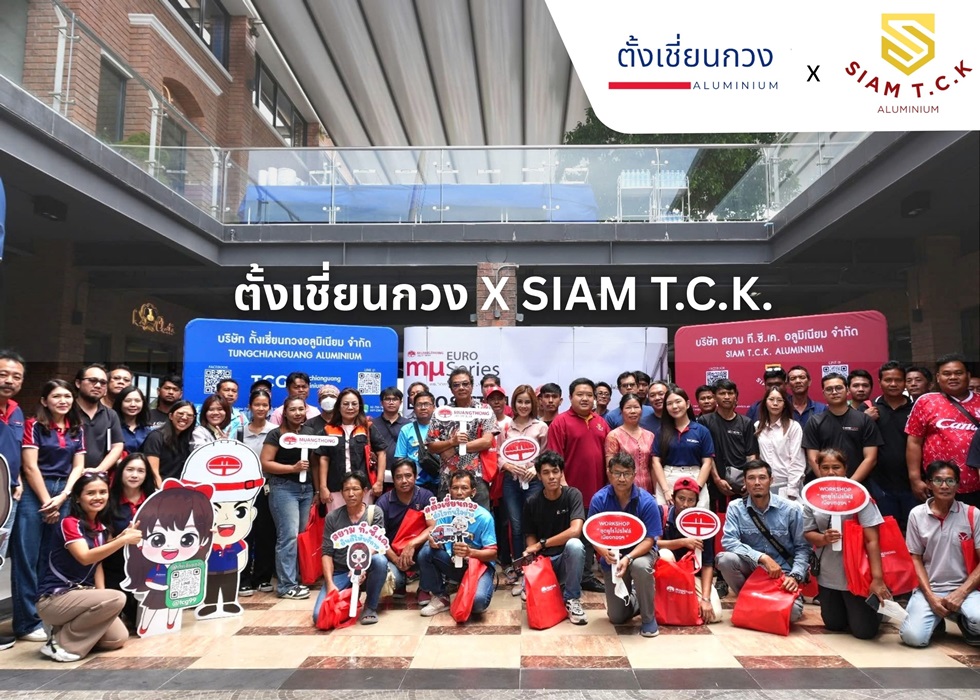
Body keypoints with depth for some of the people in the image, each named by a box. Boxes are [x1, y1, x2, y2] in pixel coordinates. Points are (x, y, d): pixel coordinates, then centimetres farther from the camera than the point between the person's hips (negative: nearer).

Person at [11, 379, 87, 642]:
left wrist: (62, 497, -5)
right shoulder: (34, 426, -3)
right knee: (27, 559, -2)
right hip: (34, 493, -4)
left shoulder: (77, 429, 11)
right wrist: (47, 502, -9)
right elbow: (30, 467, -7)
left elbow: (78, 466, 8)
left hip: (64, 495, 4)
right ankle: (28, 623, 3)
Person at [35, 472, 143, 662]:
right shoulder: (69, 523, -16)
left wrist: (101, 594, -5)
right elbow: (85, 558, -30)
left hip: (80, 594, 7)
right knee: (116, 599, -28)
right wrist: (124, 540, -36)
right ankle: (61, 642, -12)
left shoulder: (101, 527, 7)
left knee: (118, 638, -5)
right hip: (54, 599, -7)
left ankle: (69, 629, 13)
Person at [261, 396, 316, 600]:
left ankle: (294, 579, 19)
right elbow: (265, 463, -11)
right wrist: (293, 468, -19)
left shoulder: (310, 432, 11)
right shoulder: (276, 434, -5)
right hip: (283, 488, -6)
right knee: (289, 535, -9)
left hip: (306, 488, 6)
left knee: (302, 535, 8)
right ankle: (286, 585, -2)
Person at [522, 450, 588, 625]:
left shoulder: (573, 495, -12)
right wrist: (531, 554, -20)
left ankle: (572, 599, -15)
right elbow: (530, 537, 3)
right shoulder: (532, 502, -4)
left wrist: (541, 544, -20)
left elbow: (575, 531, -25)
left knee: (575, 544, -35)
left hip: (565, 558, -2)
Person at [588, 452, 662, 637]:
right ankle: (634, 599, 39)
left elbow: (649, 539, -20)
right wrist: (605, 552, -35)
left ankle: (648, 617, -12)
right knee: (617, 617, 1)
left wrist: (628, 558, -36)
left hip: (640, 551, -2)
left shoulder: (646, 501, -21)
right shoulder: (599, 499, -17)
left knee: (640, 566, -40)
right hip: (612, 556, 2)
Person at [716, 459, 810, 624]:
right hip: (751, 568, 1)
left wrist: (795, 576, -18)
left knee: (791, 612, -28)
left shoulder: (791, 510, -7)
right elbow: (729, 541, -17)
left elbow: (803, 547, -3)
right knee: (724, 559, -29)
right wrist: (763, 557, -26)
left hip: (783, 573, -1)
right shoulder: (736, 508, -7)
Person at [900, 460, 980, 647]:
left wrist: (961, 593, -12)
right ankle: (936, 620, 14)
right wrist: (930, 596, -8)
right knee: (913, 636, -22)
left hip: (964, 588, 0)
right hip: (928, 589, 0)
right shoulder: (917, 514, 1)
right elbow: (915, 559, 4)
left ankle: (963, 620, 5)